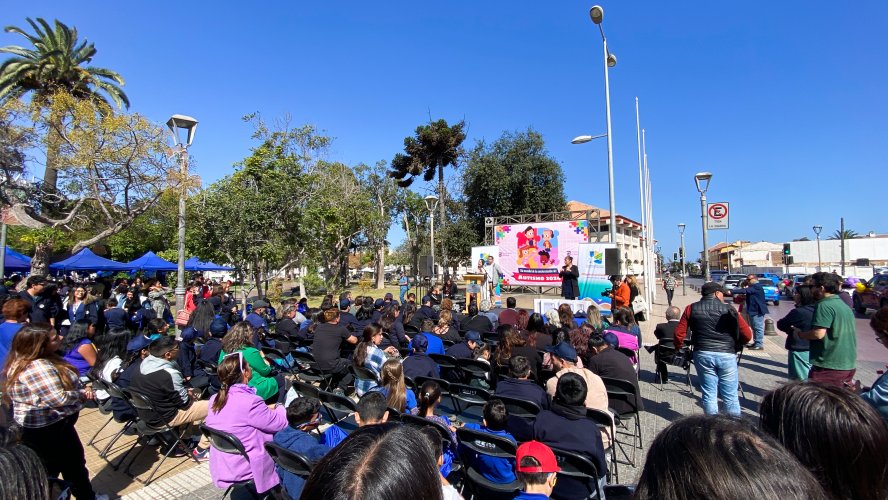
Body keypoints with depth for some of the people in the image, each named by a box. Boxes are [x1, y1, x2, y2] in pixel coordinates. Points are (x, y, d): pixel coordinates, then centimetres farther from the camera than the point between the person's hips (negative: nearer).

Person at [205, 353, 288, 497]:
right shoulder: (250, 402, -27)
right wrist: (279, 409, 3)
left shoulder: (215, 400, -3)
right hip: (244, 470, -8)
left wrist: (265, 409, 11)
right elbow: (280, 423, -16)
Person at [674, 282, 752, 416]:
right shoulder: (728, 309, 0)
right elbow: (747, 334, -1)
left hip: (702, 354, 1)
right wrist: (736, 346, 16)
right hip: (727, 355, -1)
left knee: (709, 394, 10)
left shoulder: (691, 309, 3)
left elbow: (679, 333, -1)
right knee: (730, 396, 10)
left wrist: (678, 348, 15)